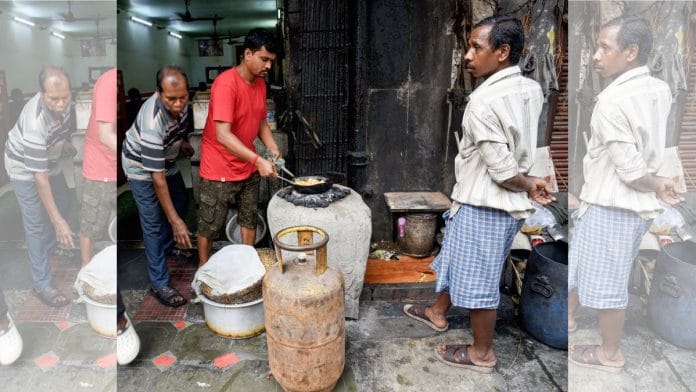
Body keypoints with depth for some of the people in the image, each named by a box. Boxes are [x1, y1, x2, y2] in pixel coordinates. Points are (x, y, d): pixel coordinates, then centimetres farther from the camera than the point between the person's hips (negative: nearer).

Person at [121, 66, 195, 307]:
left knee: (180, 201, 19)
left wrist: (182, 142, -8)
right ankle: (159, 284, 2)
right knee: (154, 223, -7)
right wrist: (175, 220, -36)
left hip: (166, 159, 7)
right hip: (141, 168, -7)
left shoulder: (181, 104, -20)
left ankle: (167, 246, 44)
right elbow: (157, 177, -37)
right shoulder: (153, 122, -40)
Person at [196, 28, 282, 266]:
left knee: (249, 219, 17)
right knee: (210, 226, 7)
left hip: (248, 167, 8)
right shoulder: (226, 83, -23)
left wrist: (272, 148, -5)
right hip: (220, 169, -7)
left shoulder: (260, 83, 3)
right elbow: (222, 135, -31)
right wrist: (258, 160, -37)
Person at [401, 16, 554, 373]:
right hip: (508, 204, 9)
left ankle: (481, 353, 28)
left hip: (484, 206, -9)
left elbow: (502, 169, -22)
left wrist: (527, 186, -7)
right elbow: (526, 147, 6)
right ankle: (438, 313, 46)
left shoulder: (483, 102, -24)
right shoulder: (532, 90, 2)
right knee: (456, 259, 25)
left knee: (477, 278, 8)